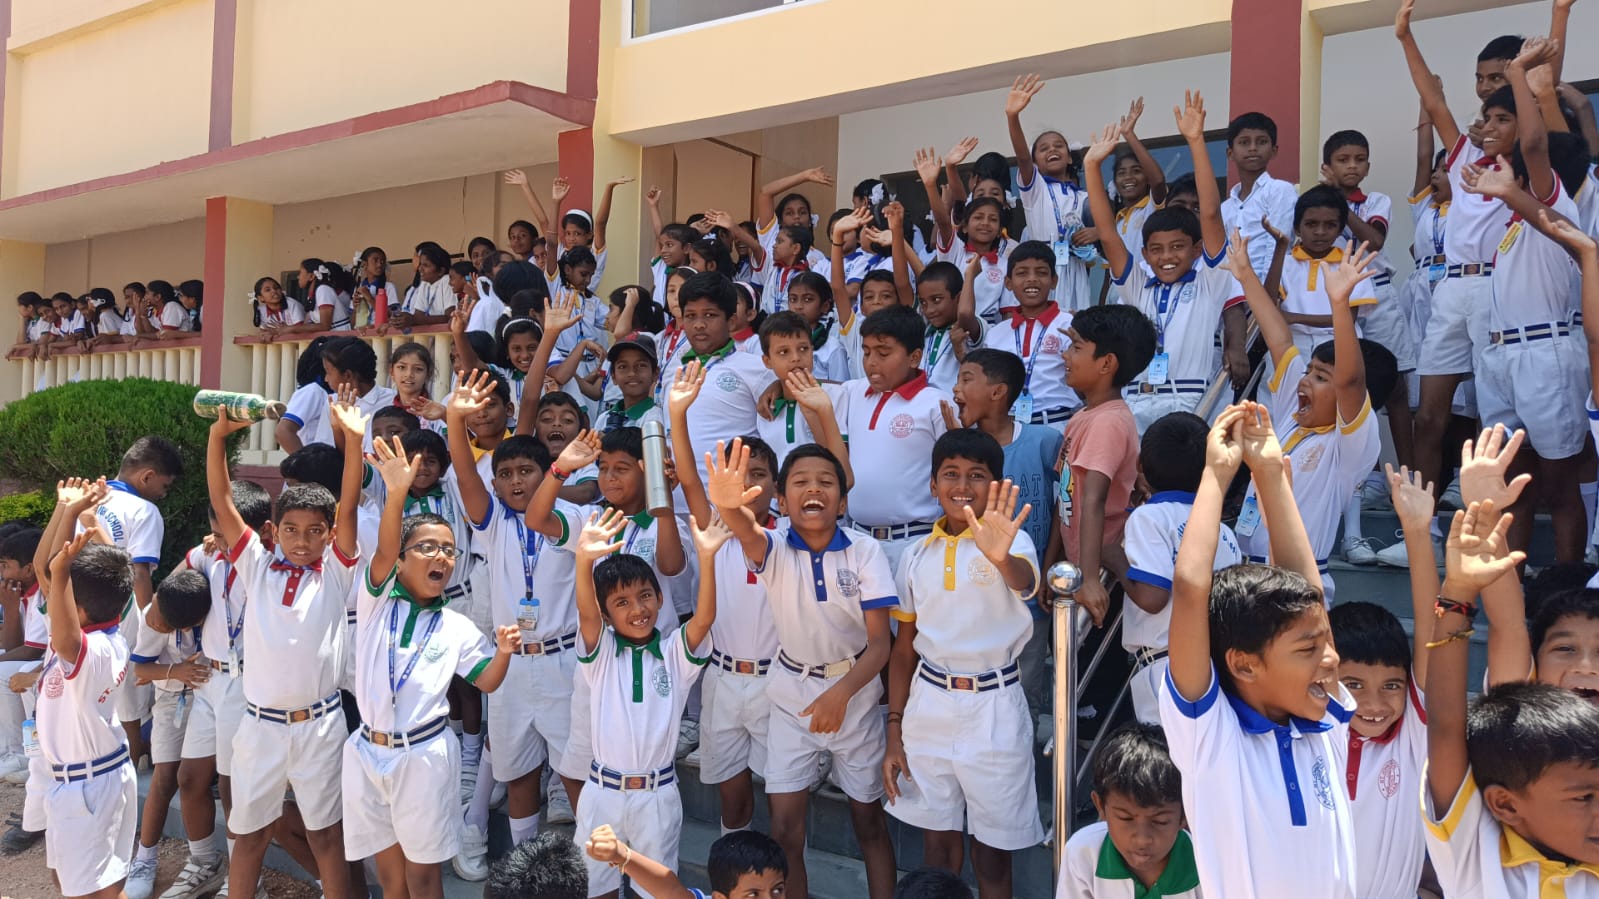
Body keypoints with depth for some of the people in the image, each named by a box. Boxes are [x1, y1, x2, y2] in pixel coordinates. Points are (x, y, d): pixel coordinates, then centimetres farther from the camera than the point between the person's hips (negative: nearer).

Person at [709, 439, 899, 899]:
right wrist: (728, 504, -64)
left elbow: (880, 642, -16)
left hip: (855, 693, 0)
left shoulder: (865, 551, -15)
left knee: (869, 821, 12)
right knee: (785, 827, 1)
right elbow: (748, 533, -40)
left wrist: (841, 691, -34)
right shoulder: (774, 548, -14)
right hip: (792, 695, 1)